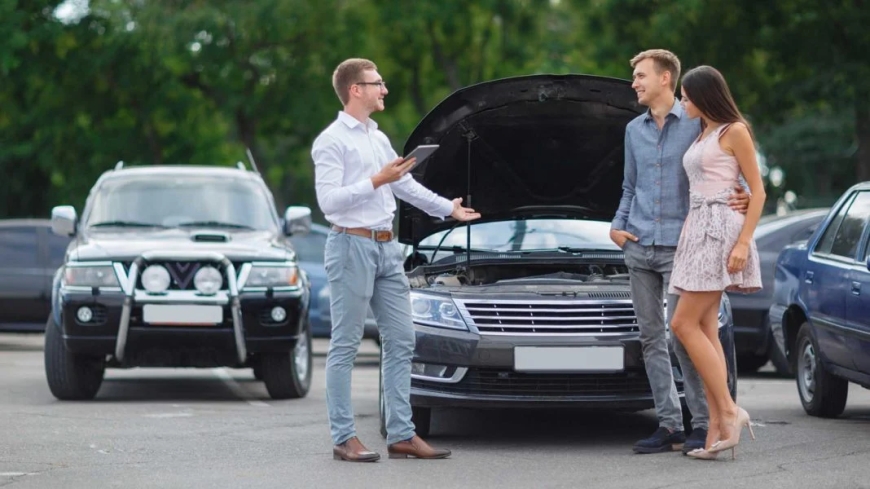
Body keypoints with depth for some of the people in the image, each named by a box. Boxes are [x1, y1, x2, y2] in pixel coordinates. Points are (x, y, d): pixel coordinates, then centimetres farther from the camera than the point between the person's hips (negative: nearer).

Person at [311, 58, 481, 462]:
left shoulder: (378, 138, 17)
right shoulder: (332, 141, -9)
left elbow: (406, 185, 30)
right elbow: (328, 200, -19)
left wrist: (447, 208, 39)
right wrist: (376, 181, -20)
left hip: (386, 247, 9)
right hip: (352, 246, -9)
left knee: (401, 341, 6)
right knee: (345, 346, -4)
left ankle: (401, 435, 9)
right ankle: (344, 439, -1)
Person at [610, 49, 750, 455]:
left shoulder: (695, 125, -2)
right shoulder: (634, 130, 16)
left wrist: (740, 200, -21)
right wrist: (617, 225, 9)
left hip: (679, 246, -6)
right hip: (639, 247, 6)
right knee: (651, 337, 5)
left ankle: (703, 423, -3)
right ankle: (669, 424, 9)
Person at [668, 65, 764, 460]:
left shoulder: (734, 131, -5)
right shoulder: (702, 136, 20)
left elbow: (757, 191, -8)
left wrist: (743, 242, -17)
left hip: (720, 228, -9)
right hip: (697, 230, 9)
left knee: (685, 324, -14)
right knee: (705, 330, 1)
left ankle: (729, 411, -13)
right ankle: (718, 426, -2)